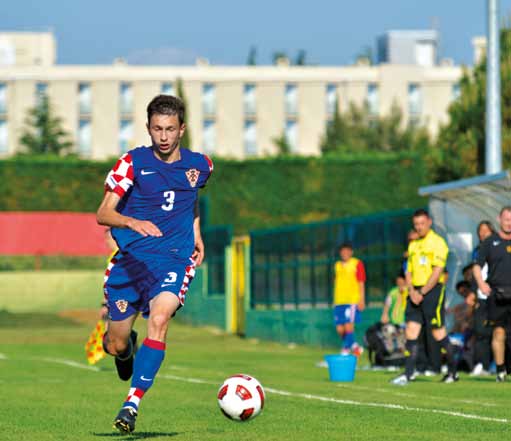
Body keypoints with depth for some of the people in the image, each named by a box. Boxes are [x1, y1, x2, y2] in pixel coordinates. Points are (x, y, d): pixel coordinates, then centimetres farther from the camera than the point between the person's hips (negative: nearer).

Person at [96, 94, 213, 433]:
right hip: (131, 258, 0)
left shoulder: (199, 165, 6)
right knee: (115, 346, 2)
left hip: (174, 259, 0)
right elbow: (103, 214, -11)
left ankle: (132, 404, -27)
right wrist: (133, 223, -31)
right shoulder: (132, 163, -4)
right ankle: (127, 346, 43)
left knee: (159, 319, -28)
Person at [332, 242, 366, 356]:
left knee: (348, 325, -15)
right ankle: (354, 346, 21)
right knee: (340, 329, 3)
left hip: (352, 301, -6)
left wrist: (361, 300, -7)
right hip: (339, 301, 6)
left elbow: (361, 283, -1)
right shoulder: (337, 265, 16)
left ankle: (346, 348, -6)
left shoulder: (357, 264, 0)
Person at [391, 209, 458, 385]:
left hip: (433, 290, -6)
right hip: (416, 292, 6)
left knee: (438, 333, -4)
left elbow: (437, 271, -12)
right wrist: (412, 291, -1)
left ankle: (453, 371, 10)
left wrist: (422, 292, -14)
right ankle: (408, 374, -4)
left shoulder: (437, 242, -5)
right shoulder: (413, 245, 17)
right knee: (411, 331, -2)